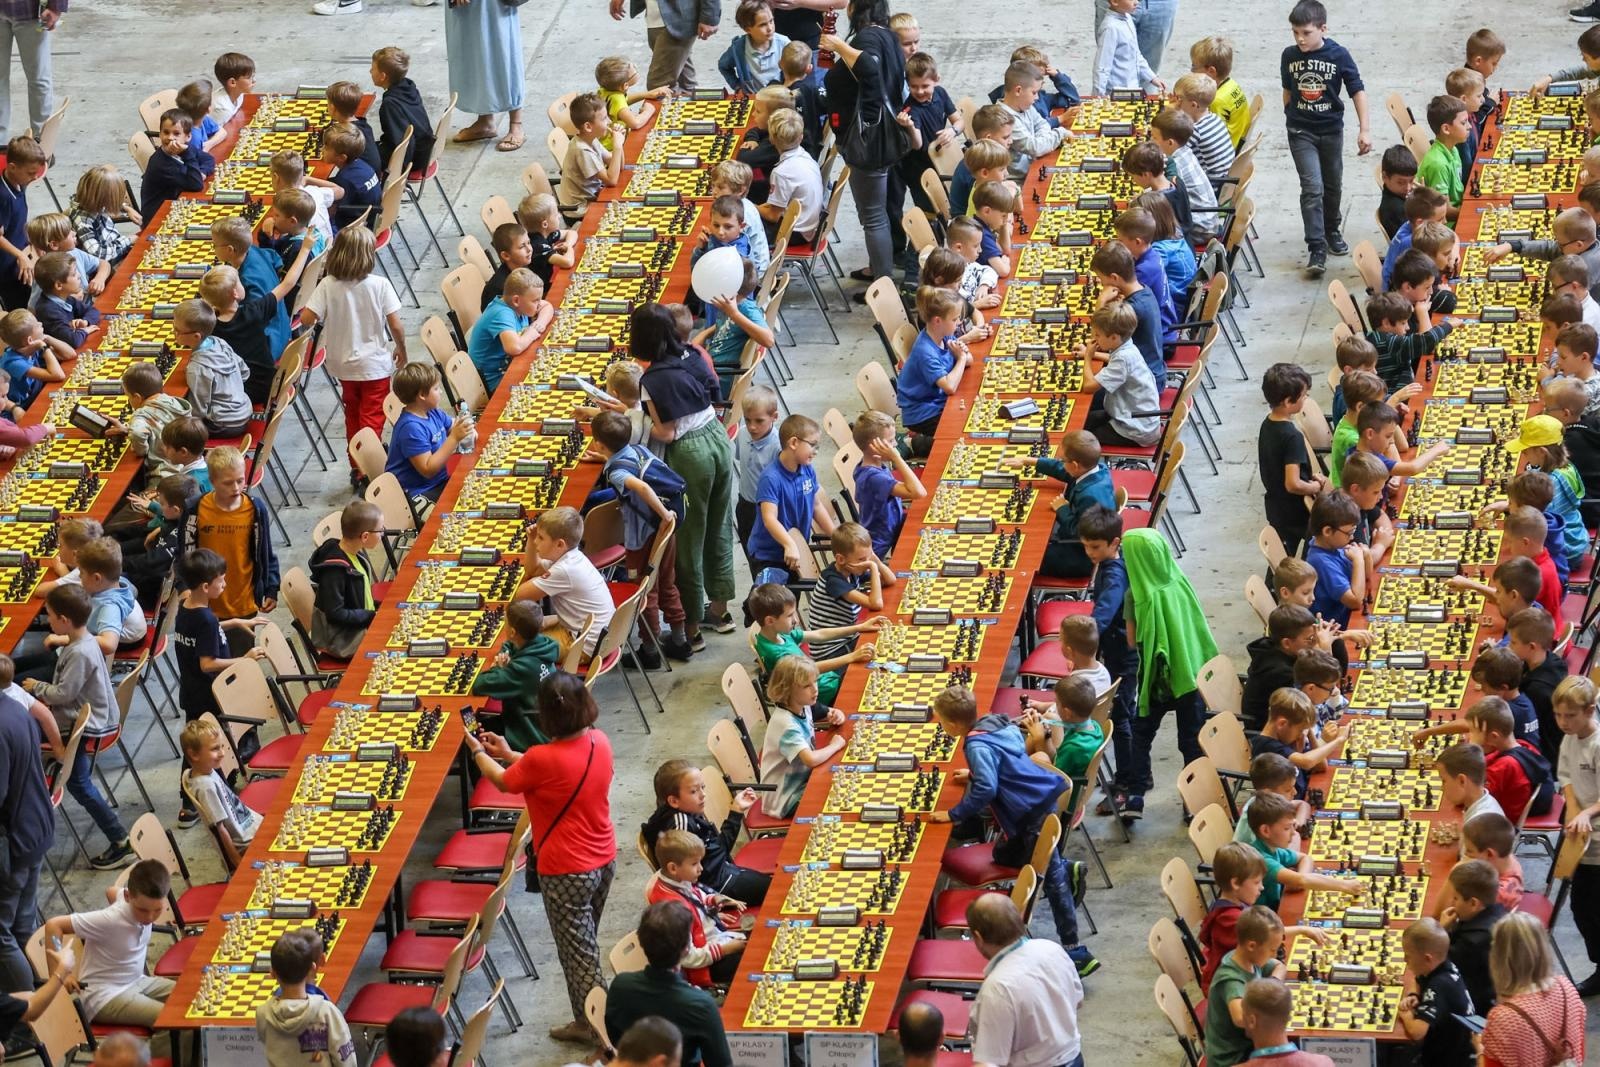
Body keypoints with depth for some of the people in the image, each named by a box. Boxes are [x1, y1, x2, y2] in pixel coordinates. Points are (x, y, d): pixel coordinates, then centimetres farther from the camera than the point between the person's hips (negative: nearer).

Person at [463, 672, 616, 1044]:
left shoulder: (542, 759, -26)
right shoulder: (599, 741, -7)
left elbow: (503, 781, -5)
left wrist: (477, 751, 14)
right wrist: (509, 754, 17)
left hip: (566, 873, -7)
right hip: (604, 860, 7)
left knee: (580, 957, 6)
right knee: (582, 948, 24)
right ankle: (587, 1022, 34)